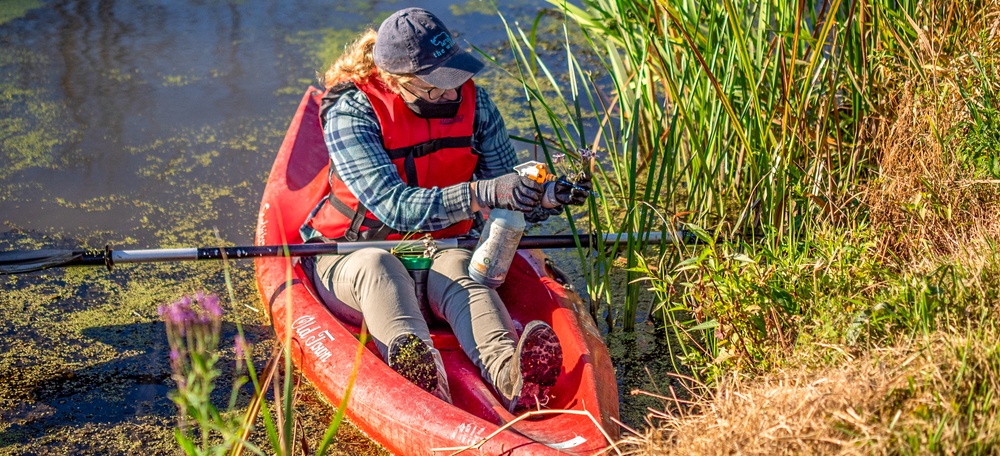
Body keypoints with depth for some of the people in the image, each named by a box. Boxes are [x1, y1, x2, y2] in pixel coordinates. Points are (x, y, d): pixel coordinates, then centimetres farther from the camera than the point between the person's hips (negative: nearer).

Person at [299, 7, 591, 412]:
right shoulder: (351, 114, -17)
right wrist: (481, 194, -42)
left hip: (441, 252, 2)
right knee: (376, 266, -38)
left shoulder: (472, 102, -4)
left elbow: (508, 200, 1)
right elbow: (395, 206, -30)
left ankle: (510, 375, -66)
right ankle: (416, 372, -69)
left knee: (457, 271, -33)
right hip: (353, 254, -2)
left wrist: (545, 197, -23)